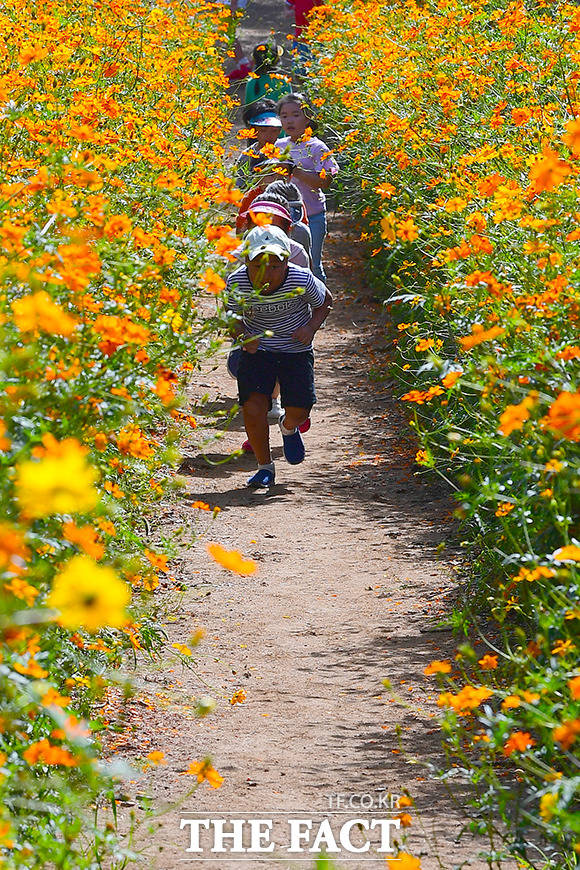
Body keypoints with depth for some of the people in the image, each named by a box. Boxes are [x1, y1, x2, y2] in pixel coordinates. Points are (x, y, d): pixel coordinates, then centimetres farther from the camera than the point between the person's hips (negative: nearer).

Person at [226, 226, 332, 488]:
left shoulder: (301, 280, -24)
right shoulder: (237, 283, -22)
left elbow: (325, 303, -2)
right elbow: (232, 317, -1)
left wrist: (311, 328, -19)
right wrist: (244, 336, -22)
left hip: (296, 350, 0)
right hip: (258, 349, 0)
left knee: (298, 412, -8)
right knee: (253, 408, -17)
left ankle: (288, 429, 34)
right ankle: (265, 467, 6)